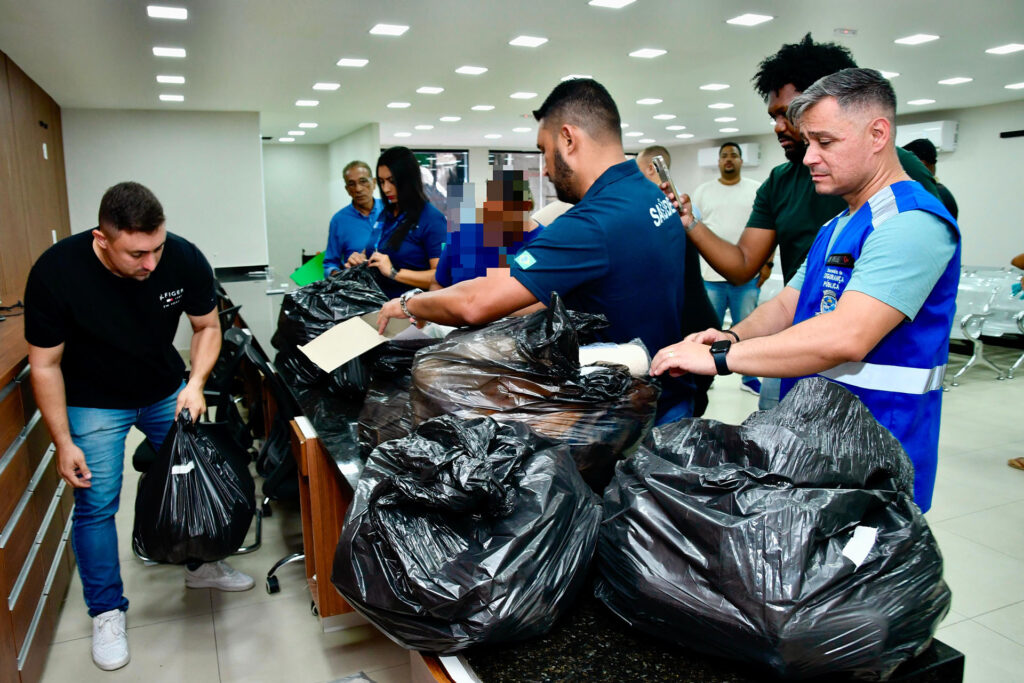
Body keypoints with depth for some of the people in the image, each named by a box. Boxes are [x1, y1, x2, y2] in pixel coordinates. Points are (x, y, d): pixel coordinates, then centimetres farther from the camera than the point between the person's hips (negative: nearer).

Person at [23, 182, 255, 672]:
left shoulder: (184, 259, -22)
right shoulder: (55, 272, -27)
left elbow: (207, 326, -6)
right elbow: (45, 365, -16)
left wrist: (196, 383, -21)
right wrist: (63, 442, -16)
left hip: (167, 392, 3)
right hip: (94, 403, -2)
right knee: (96, 504, -1)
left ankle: (200, 566, 36)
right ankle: (107, 612, 19)